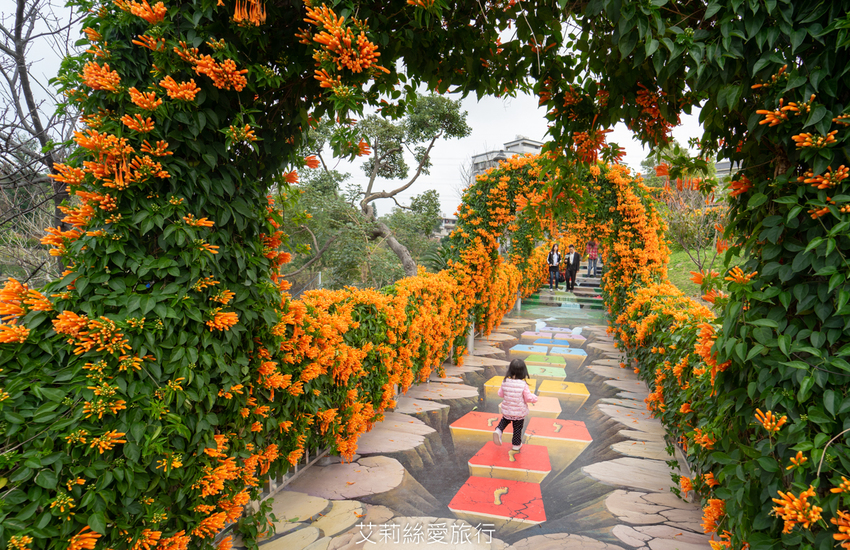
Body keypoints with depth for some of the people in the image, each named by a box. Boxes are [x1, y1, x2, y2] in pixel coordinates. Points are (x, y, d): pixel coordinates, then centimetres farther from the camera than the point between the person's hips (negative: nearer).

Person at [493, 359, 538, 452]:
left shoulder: (505, 382, -13)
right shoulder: (523, 385, -23)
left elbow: (500, 394, 1)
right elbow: (529, 398, -16)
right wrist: (535, 398, 6)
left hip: (507, 411, 3)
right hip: (519, 412, -2)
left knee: (504, 420, 30)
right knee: (517, 428, 17)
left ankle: (498, 430, 6)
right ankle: (516, 445, 33)